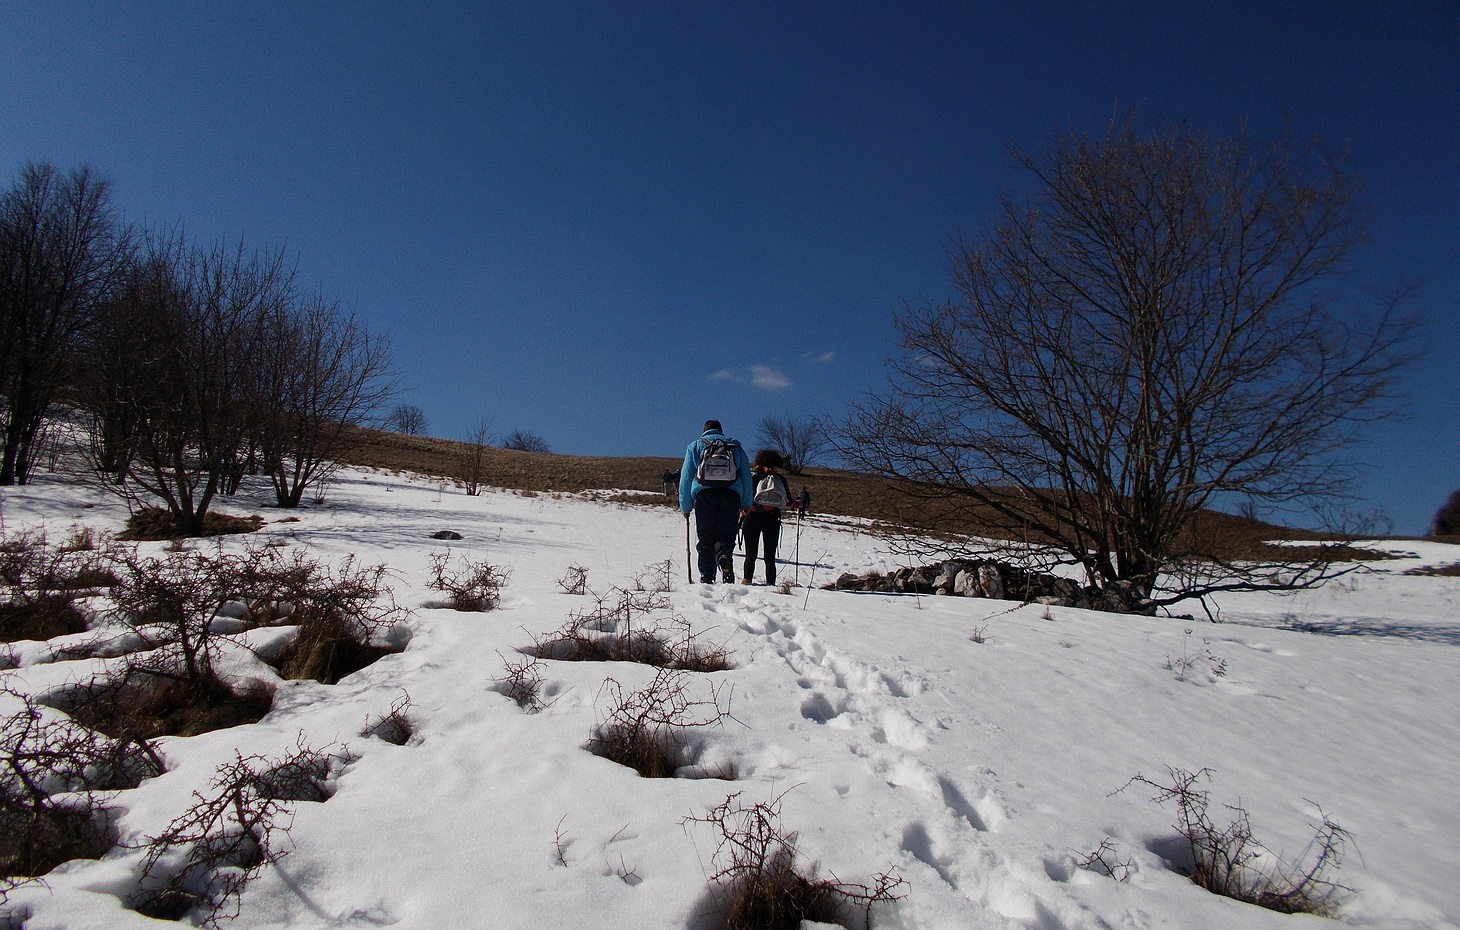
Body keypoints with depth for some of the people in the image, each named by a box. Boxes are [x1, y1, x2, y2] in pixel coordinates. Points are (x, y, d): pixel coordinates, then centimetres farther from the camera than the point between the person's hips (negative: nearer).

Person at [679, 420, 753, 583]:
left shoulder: (695, 446, 20)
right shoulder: (736, 446, 24)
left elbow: (686, 478, 14)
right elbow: (747, 477, 20)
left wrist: (685, 507, 15)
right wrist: (747, 504, 22)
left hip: (704, 493, 0)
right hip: (731, 495, 1)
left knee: (705, 539, 4)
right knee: (725, 535, 4)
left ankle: (707, 577, -3)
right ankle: (724, 556, -27)